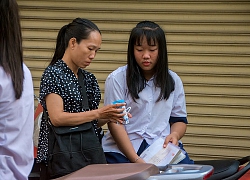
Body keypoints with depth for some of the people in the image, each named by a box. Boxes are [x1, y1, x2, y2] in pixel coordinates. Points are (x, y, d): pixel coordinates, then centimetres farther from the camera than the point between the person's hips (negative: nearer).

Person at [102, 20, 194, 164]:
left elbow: (180, 119, 19)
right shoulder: (116, 79, 1)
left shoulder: (173, 80, 14)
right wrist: (136, 159, -15)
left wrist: (174, 134, -7)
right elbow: (115, 122, -4)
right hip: (123, 150, -3)